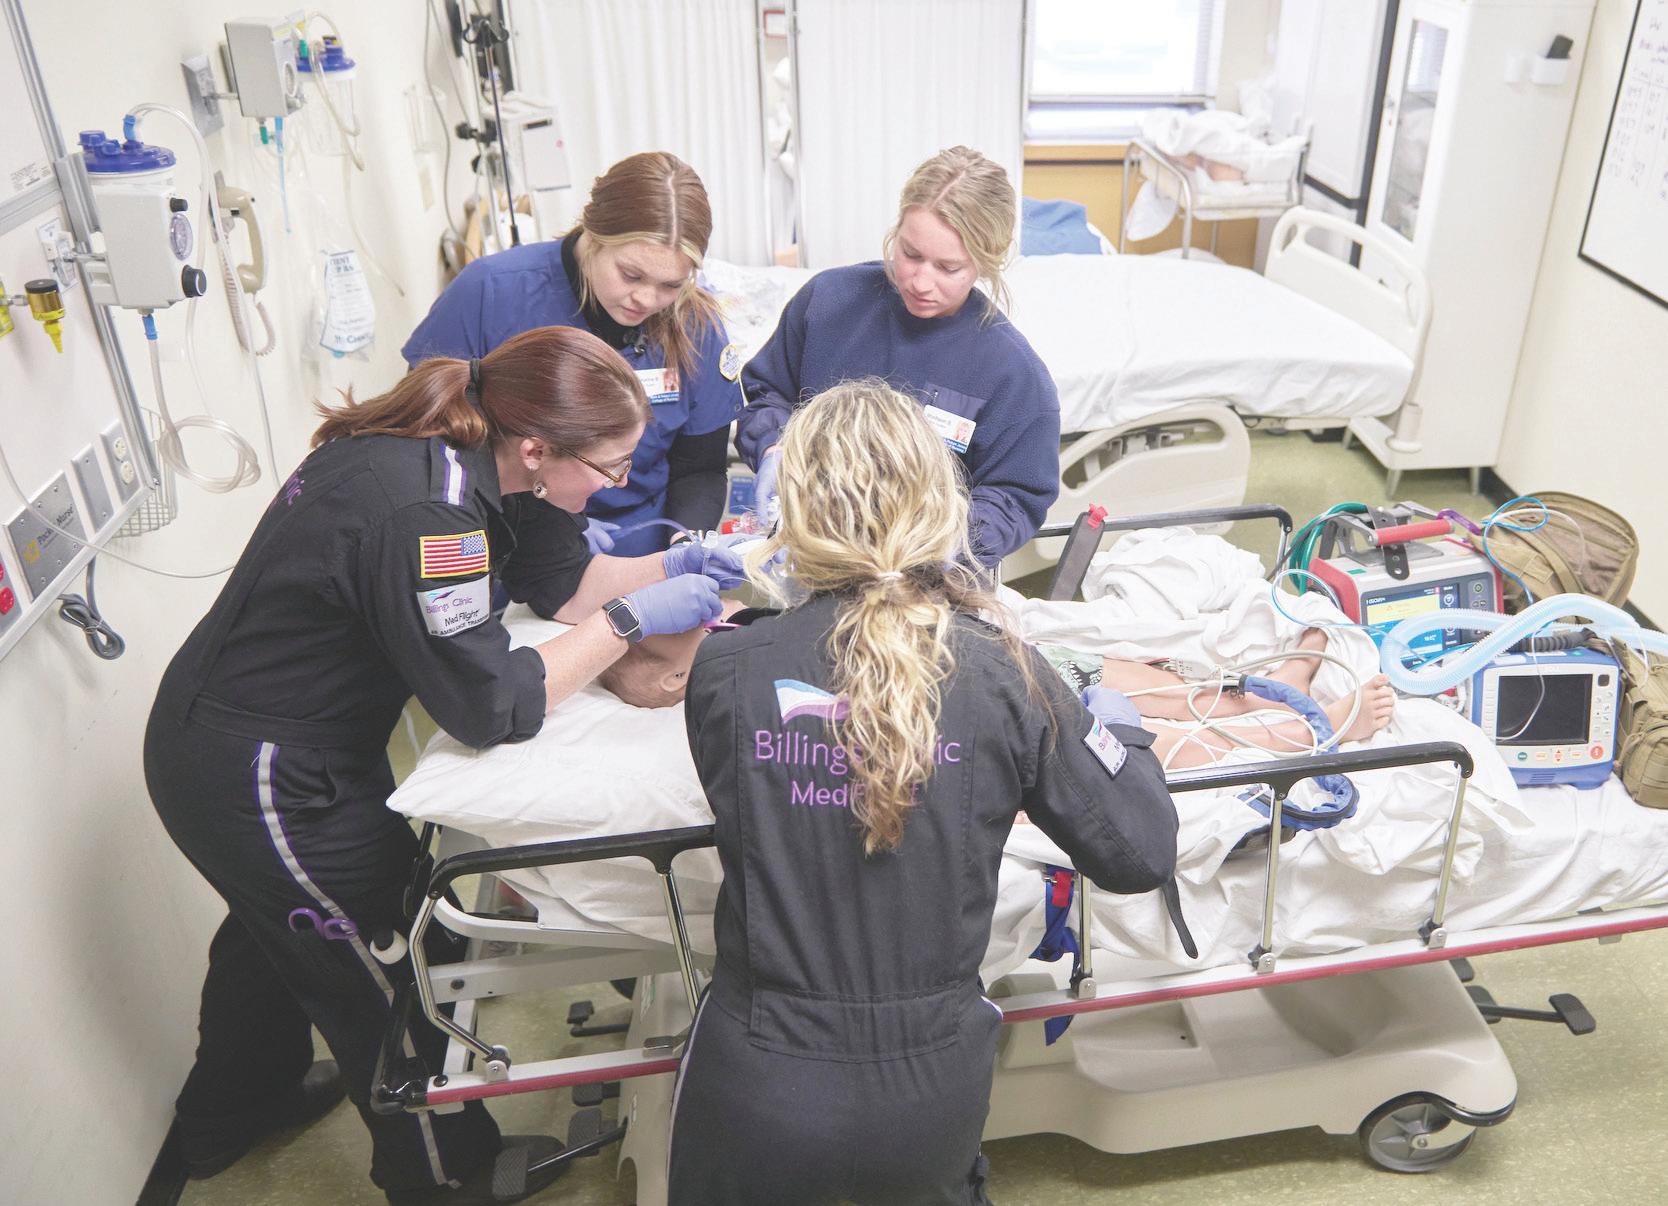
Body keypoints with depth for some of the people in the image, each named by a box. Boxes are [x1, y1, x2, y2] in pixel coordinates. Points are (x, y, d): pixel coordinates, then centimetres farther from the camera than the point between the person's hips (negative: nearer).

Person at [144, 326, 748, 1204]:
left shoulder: (451, 452, -7)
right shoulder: (420, 515, -34)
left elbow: (554, 575, 4)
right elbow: (492, 709, -29)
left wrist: (672, 565, -8)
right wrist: (629, 620, -24)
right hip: (259, 786, -10)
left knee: (279, 924, 32)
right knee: (383, 974, 10)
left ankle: (230, 1113, 59)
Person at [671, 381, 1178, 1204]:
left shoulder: (723, 669, -14)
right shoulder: (1006, 676, -14)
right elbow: (1140, 856, -6)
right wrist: (1121, 731, 13)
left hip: (758, 1097, -2)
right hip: (934, 1100, 3)